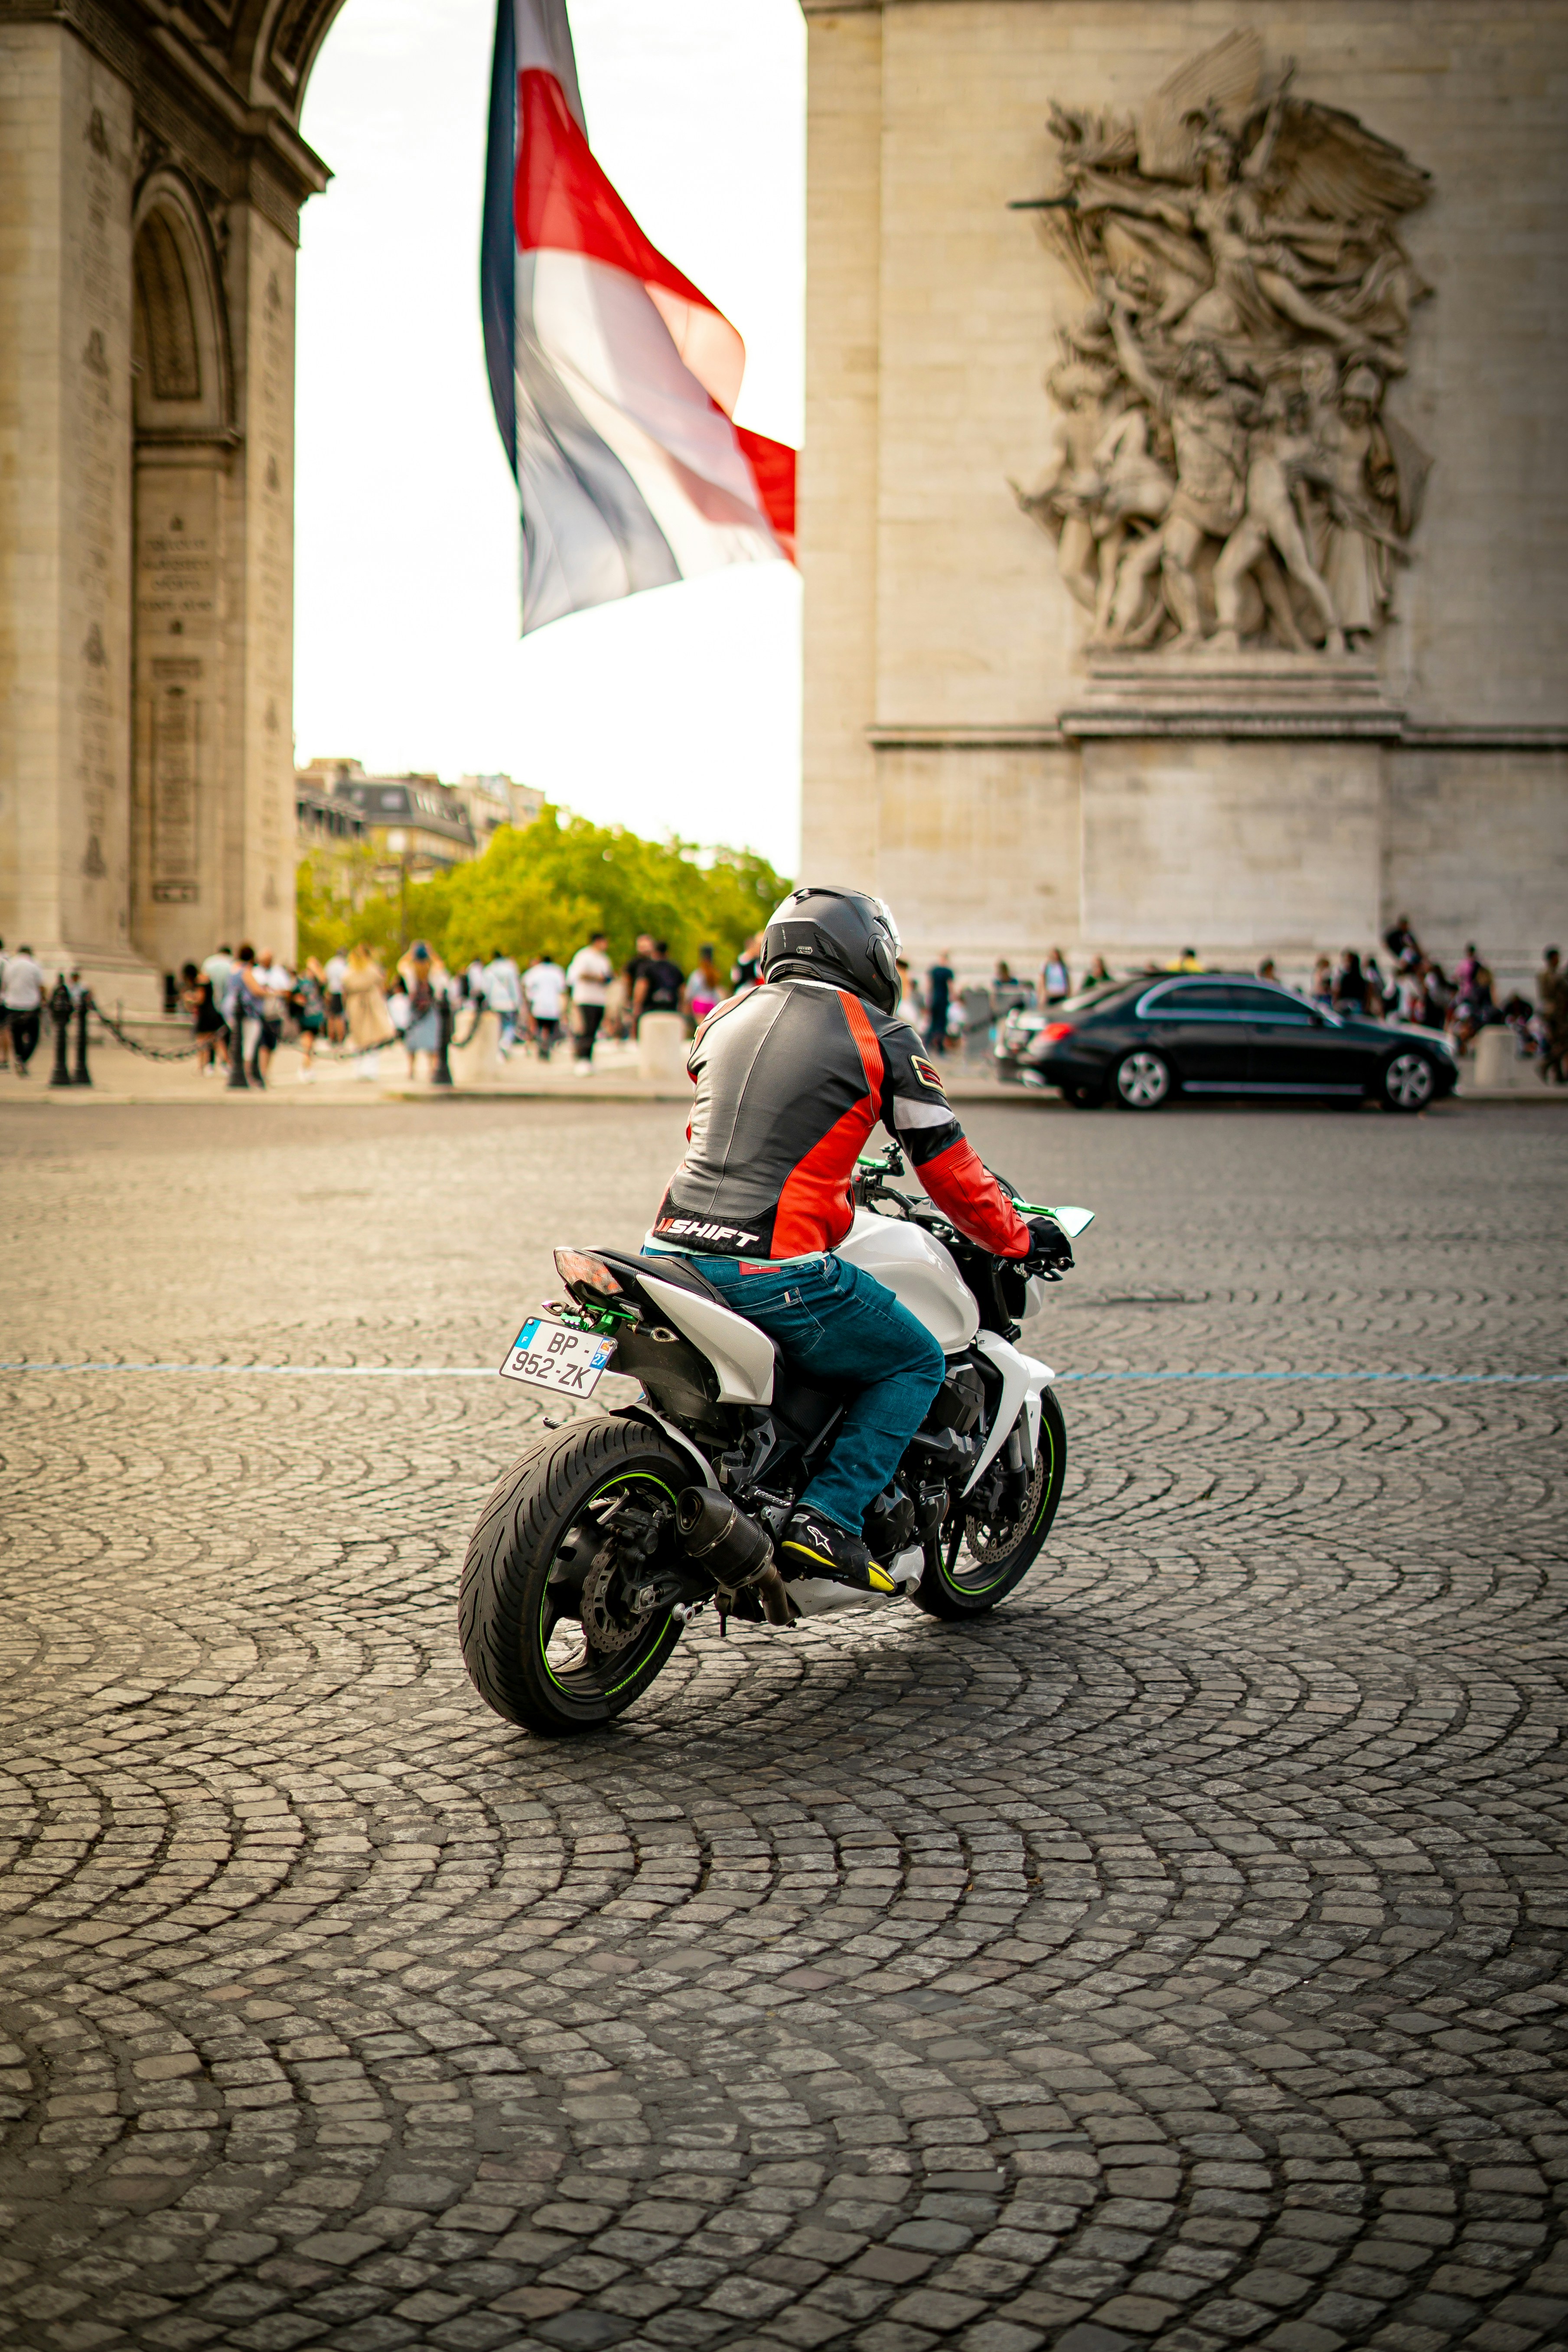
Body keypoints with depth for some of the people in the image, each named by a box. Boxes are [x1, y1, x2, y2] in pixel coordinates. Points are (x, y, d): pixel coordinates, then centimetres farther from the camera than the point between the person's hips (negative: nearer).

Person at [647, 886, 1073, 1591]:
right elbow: (946, 1165, 5)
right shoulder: (881, 1038, 2)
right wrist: (1018, 1238, 22)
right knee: (917, 1363, 13)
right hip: (776, 1271, -6)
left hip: (673, 1247, 6)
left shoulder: (727, 1019, 18)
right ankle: (825, 1520, -2)